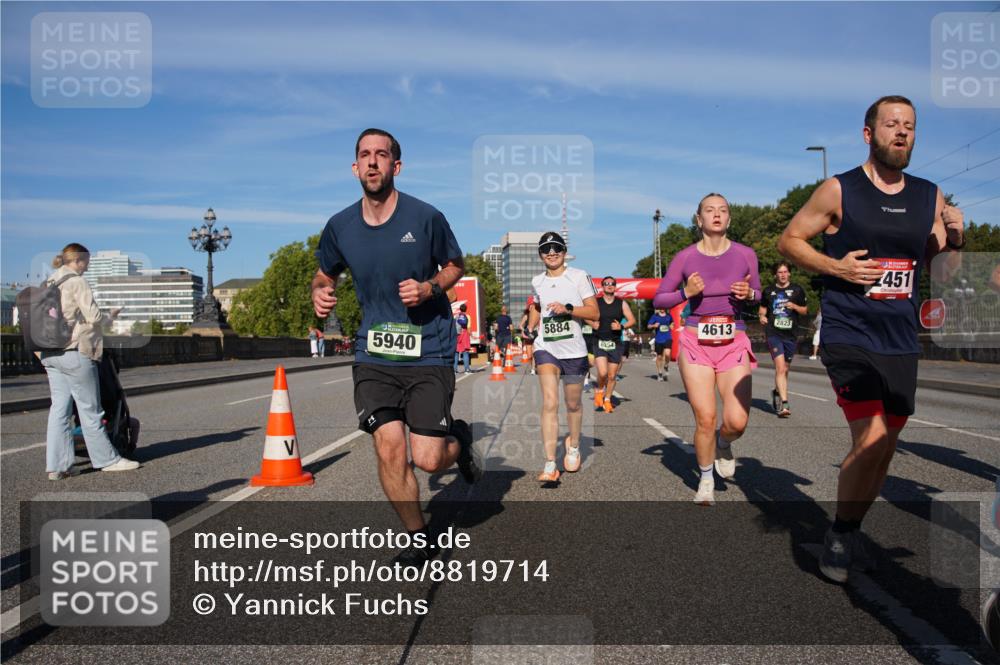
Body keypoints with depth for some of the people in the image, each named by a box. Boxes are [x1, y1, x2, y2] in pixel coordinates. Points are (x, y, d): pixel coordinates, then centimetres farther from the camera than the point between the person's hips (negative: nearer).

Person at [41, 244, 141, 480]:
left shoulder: (48, 283, 15)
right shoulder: (76, 282, -9)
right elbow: (93, 317, -13)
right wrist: (111, 316, 6)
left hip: (50, 354, 8)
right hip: (75, 352, -8)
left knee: (59, 408, 7)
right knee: (90, 409, 1)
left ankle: (57, 465, 7)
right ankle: (106, 459, 10)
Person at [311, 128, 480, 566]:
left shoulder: (426, 217, -7)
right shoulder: (340, 227, 1)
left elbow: (455, 265, 7)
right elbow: (324, 275, 17)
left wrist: (430, 288, -13)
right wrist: (320, 294, -6)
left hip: (428, 353, -3)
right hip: (373, 355, 3)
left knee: (428, 460, -7)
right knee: (389, 451, -5)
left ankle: (460, 439, 31)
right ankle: (419, 539, 18)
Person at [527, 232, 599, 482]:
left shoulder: (579, 276, -2)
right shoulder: (537, 281, 9)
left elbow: (594, 312, -6)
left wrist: (568, 308, -21)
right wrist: (530, 328, 13)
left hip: (574, 349, -1)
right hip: (546, 348, 1)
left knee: (573, 404, 13)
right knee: (550, 403, -14)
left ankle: (573, 446, 41)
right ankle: (550, 465, -17)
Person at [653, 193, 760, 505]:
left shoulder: (744, 254, 5)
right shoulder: (685, 257, 1)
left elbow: (758, 295, 17)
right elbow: (658, 300, 6)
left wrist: (749, 294, -6)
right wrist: (686, 293, -12)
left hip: (734, 343, 1)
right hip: (696, 342, -1)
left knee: (737, 421, -11)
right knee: (705, 418, -5)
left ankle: (723, 444, 27)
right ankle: (706, 480, 20)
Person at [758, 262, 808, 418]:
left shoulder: (797, 290, 9)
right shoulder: (768, 291, 9)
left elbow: (805, 311, 13)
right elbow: (762, 308, 19)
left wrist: (794, 306, -7)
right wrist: (761, 316, -3)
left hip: (791, 334, 2)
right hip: (773, 333, -2)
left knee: (785, 369, 13)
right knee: (780, 367, -16)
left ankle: (777, 392, 39)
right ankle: (784, 404, -21)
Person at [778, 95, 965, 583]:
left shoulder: (930, 196, 10)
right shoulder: (839, 191, -4)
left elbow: (942, 271, 15)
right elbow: (788, 241, 0)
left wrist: (954, 240, -6)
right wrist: (836, 266, -15)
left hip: (901, 342, 6)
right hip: (849, 336, -5)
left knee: (885, 448, 11)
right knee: (870, 440, -16)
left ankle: (851, 533, 31)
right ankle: (838, 536, 6)